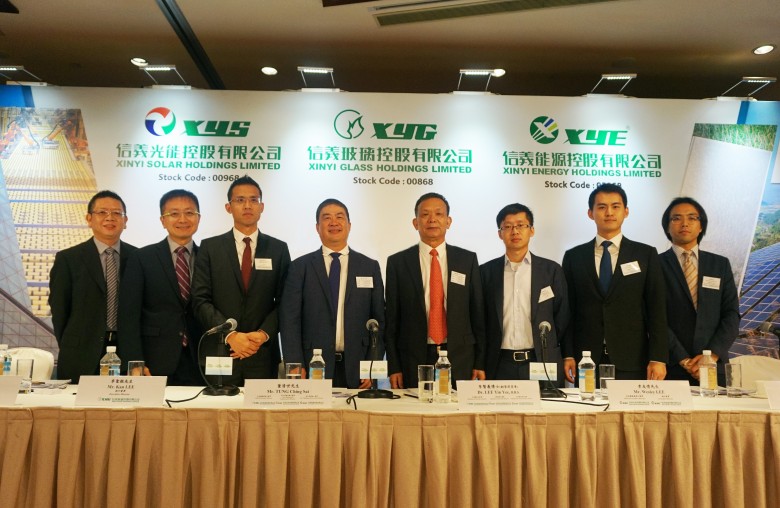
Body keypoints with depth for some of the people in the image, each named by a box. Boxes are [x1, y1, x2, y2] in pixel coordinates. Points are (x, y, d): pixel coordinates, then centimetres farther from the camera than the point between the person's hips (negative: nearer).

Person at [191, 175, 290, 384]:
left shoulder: (278, 249, 7)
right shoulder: (209, 247, 5)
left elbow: (284, 302, 4)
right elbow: (201, 300, -2)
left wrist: (263, 334, -11)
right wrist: (230, 335, -13)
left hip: (264, 354, 1)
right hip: (221, 353, 0)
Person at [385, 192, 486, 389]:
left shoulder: (468, 259, 5)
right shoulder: (398, 262, 2)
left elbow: (478, 313, 6)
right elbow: (391, 318, 2)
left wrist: (480, 362, 2)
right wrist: (393, 367, -2)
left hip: (460, 360, 1)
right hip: (414, 361, -1)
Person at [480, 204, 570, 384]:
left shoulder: (552, 270, 5)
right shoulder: (486, 272, 6)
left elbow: (562, 318, 8)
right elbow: (480, 322, 7)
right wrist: (479, 365, 3)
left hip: (542, 364, 0)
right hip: (499, 367, 0)